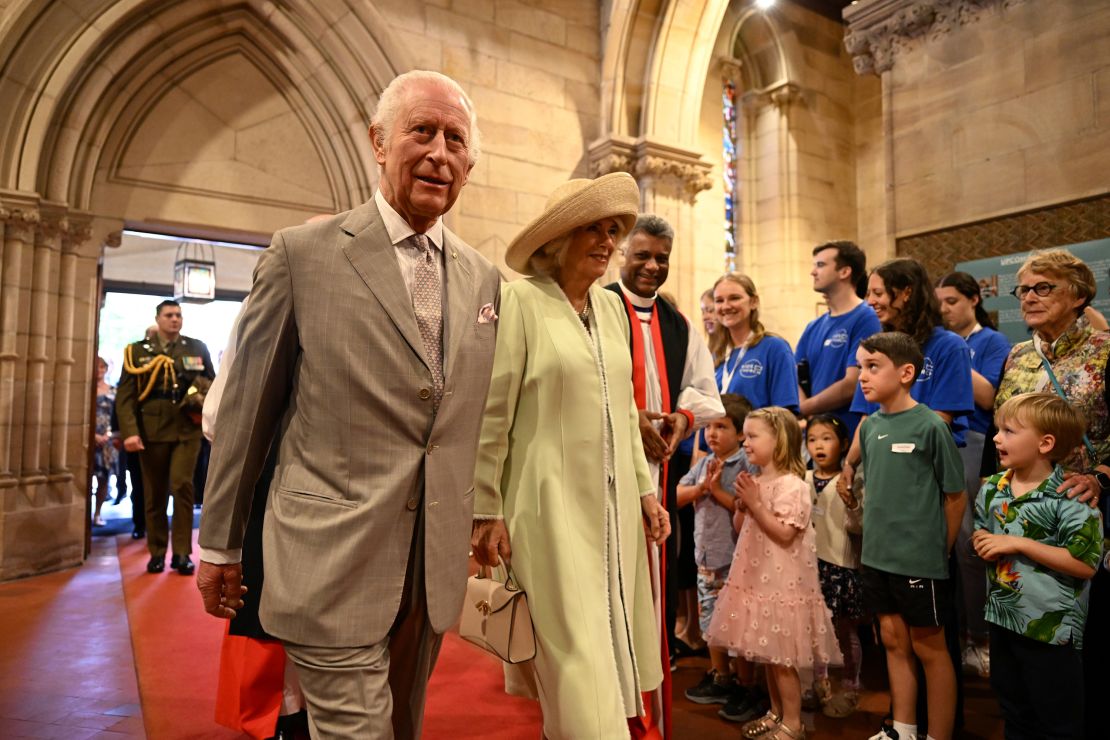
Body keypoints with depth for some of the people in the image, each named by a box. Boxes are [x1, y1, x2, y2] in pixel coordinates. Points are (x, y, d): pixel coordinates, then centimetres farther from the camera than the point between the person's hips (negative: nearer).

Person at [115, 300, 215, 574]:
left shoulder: (197, 348, 10)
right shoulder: (138, 351, 6)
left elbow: (212, 386, 13)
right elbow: (125, 395, 0)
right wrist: (130, 431, -11)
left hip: (187, 429, 0)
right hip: (151, 431, 1)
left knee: (182, 486, -9)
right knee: (154, 493, 8)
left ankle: (182, 553, 1)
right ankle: (157, 553, 19)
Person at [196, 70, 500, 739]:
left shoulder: (483, 277, 6)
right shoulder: (303, 252, -5)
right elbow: (248, 408, -1)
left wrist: (483, 523, 12)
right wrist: (220, 543, 4)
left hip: (436, 569, 5)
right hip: (333, 562, -4)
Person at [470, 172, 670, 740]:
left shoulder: (612, 307, 10)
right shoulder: (520, 300, -10)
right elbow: (490, 417, -10)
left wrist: (645, 490, 14)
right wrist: (486, 511, -9)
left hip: (613, 509, 7)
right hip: (550, 507, -6)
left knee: (615, 643, 16)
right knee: (578, 655, 0)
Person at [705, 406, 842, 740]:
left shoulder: (792, 485, -17)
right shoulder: (756, 482, 9)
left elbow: (784, 534, -24)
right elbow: (742, 529, 15)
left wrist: (755, 503, -22)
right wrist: (742, 504, -2)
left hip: (782, 584, -8)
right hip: (759, 580, 8)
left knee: (782, 658, 2)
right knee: (768, 654, 18)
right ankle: (776, 712, 32)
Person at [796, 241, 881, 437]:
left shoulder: (865, 319, -9)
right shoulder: (814, 327, 11)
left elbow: (852, 384, -16)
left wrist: (804, 407, -5)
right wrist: (806, 413, -10)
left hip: (850, 435, -6)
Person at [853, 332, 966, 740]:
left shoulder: (930, 426, -13)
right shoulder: (870, 426, 4)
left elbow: (955, 496, -7)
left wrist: (940, 550, -1)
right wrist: (876, 538, 10)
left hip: (920, 559, -6)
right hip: (877, 556, 6)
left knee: (928, 646, 9)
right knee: (894, 641, 17)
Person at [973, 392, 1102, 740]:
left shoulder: (1070, 498, -19)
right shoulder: (992, 488, 1)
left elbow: (1085, 564, -24)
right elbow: (979, 534, 15)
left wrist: (1018, 544, -24)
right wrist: (984, 543, -8)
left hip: (1050, 626, -6)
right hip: (1002, 617, 6)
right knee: (1013, 709, 24)